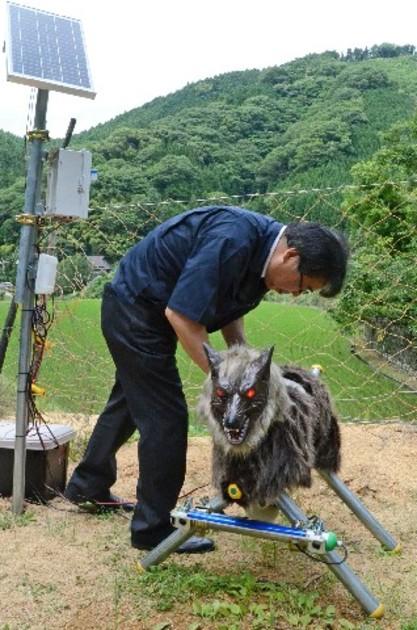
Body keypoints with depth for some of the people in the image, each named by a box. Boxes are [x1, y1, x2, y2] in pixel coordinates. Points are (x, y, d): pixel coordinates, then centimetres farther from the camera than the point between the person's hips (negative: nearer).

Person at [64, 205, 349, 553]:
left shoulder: (261, 250, -2)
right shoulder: (232, 240, -31)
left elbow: (229, 312, 9)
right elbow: (181, 315, -31)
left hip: (138, 310, 10)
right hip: (135, 310, -10)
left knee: (130, 400, 22)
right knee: (165, 417, -6)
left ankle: (88, 484, 42)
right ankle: (153, 528, 10)